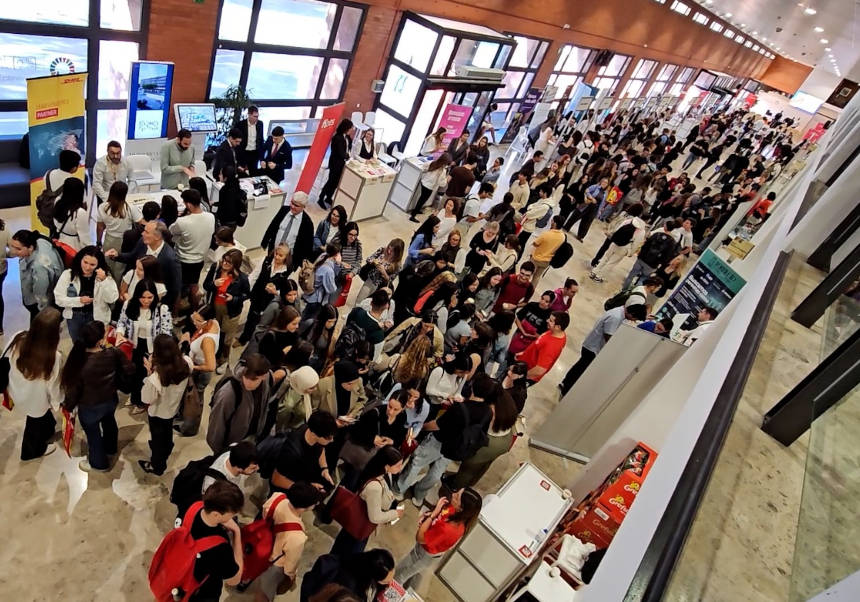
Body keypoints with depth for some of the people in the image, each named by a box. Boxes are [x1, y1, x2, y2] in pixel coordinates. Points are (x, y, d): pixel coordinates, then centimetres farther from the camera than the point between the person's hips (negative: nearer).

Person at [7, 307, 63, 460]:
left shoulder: (18, 339, -27)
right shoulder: (54, 357, -39)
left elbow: (6, 362, -6)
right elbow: (53, 385, -23)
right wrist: (58, 402, -1)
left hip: (17, 391, 4)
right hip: (36, 400, -4)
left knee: (40, 417, 36)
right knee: (35, 423, 28)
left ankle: (47, 429, 66)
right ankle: (34, 450, 57)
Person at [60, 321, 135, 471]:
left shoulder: (79, 362, -33)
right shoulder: (114, 353, -25)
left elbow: (73, 389, -20)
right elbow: (129, 371, -11)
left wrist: (68, 406, 0)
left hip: (89, 408, -4)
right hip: (111, 400, 4)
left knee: (93, 435, 24)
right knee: (109, 423, 35)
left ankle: (99, 463, 49)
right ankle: (110, 448, 63)